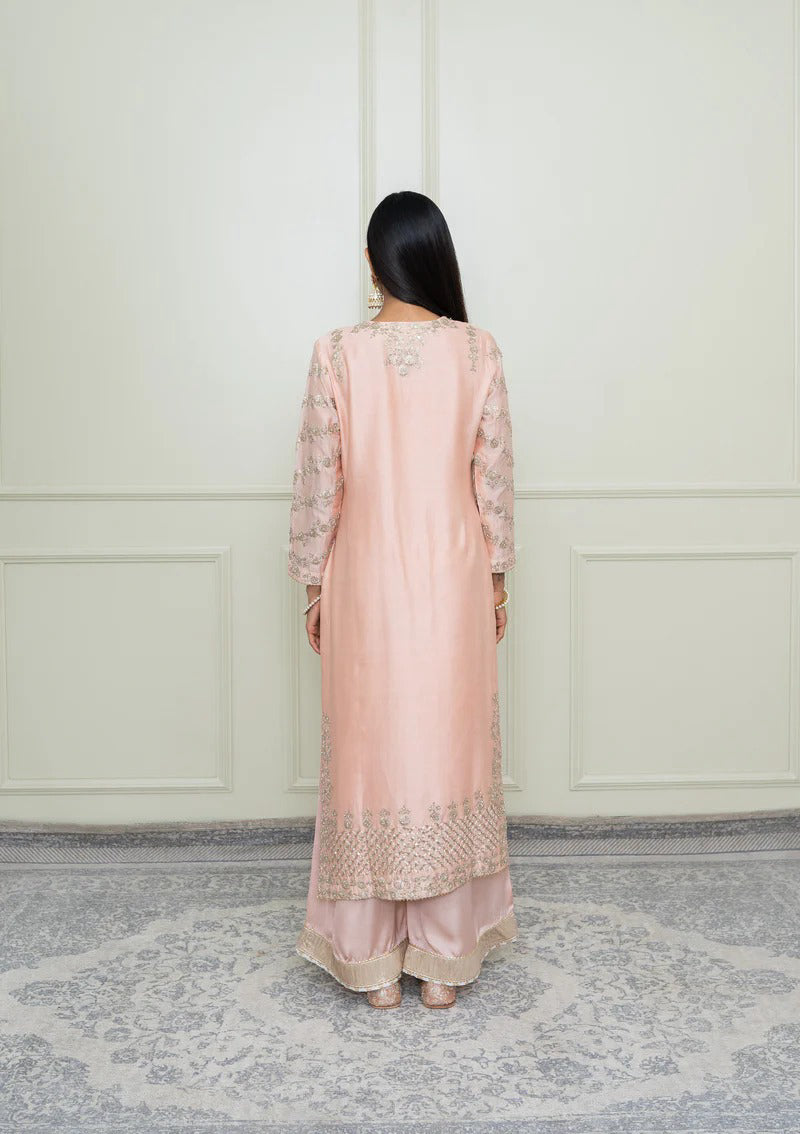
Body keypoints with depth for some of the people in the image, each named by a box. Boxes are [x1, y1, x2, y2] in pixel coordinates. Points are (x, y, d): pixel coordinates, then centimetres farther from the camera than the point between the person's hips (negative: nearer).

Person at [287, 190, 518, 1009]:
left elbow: (319, 484, -5)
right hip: (453, 582, 1)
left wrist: (314, 587, 5)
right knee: (449, 754, 11)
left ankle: (375, 965, 21)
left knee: (370, 756, 9)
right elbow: (494, 480, 0)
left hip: (366, 585, -1)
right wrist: (496, 579, 10)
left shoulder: (338, 353, -6)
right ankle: (445, 960, 22)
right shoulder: (477, 351, -3)